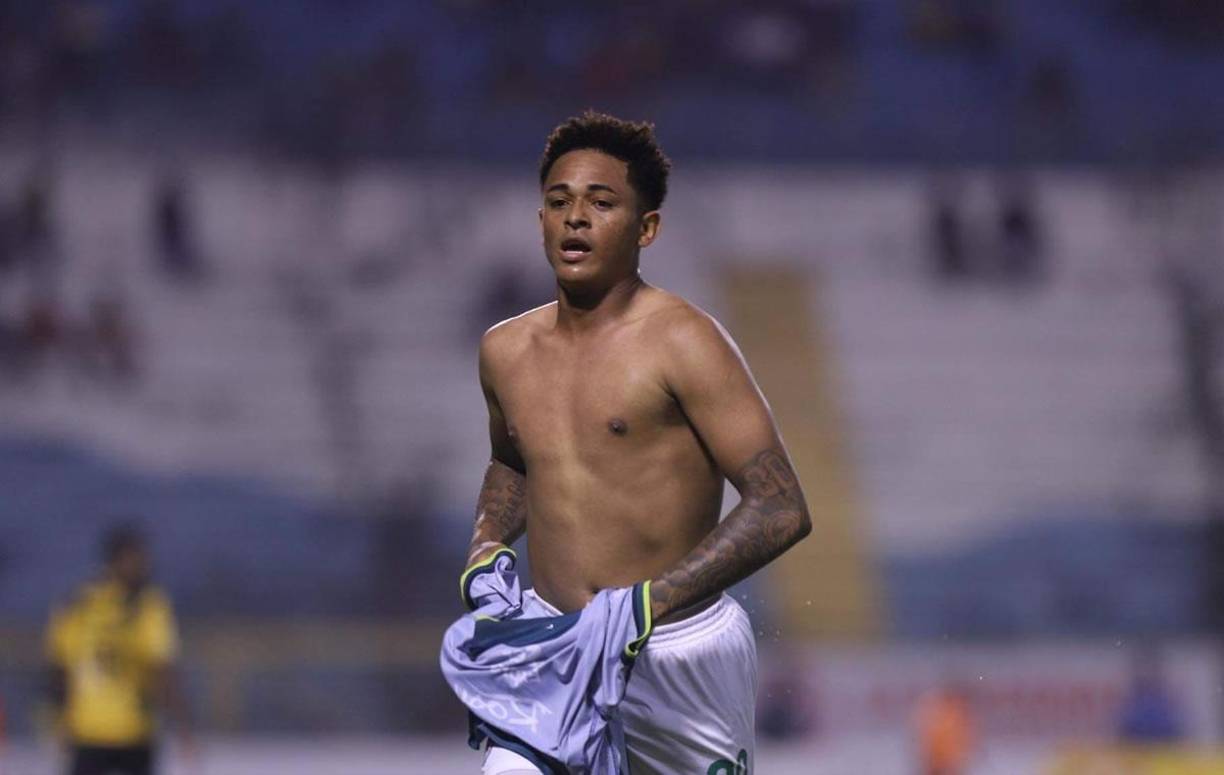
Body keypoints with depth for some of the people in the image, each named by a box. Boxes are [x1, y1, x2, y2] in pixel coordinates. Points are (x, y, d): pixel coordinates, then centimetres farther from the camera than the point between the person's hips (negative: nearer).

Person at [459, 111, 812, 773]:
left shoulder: (681, 342, -12)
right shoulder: (506, 351, 7)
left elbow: (781, 509, -17)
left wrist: (649, 600, -25)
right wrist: (487, 550, 9)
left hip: (679, 648, -4)